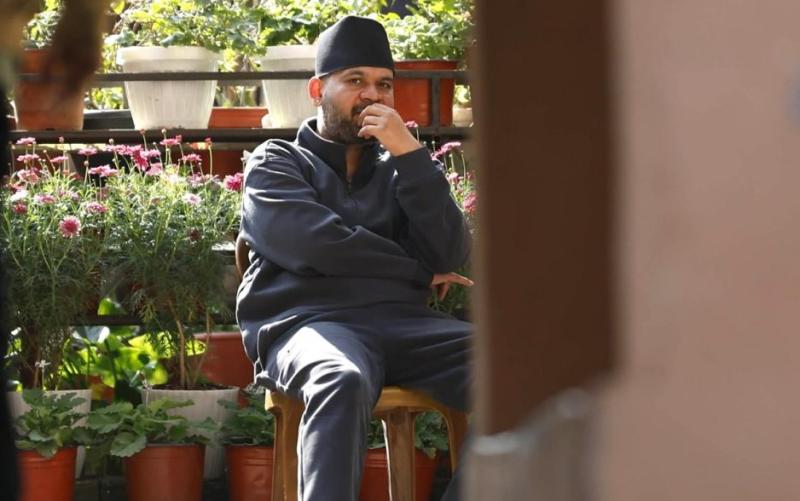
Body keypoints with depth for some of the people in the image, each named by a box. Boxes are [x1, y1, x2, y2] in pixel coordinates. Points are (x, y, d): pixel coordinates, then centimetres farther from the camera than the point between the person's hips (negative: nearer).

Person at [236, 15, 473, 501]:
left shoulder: (400, 167, 24)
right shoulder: (277, 163, 15)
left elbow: (451, 255, 6)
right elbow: (320, 246, -5)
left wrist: (411, 154, -1)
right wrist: (419, 272, 4)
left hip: (403, 324, 4)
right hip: (310, 320, -4)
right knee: (341, 381, -41)